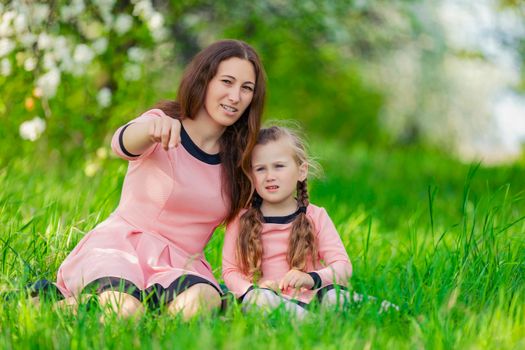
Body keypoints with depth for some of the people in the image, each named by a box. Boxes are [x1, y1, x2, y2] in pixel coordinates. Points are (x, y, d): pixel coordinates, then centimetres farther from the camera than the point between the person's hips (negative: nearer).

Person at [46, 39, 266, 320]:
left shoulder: (238, 157, 11)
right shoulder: (164, 123, -4)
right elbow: (123, 143, -27)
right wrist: (152, 127, -52)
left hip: (181, 263, 3)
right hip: (122, 244, -3)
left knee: (201, 302, -34)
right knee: (123, 311, -36)